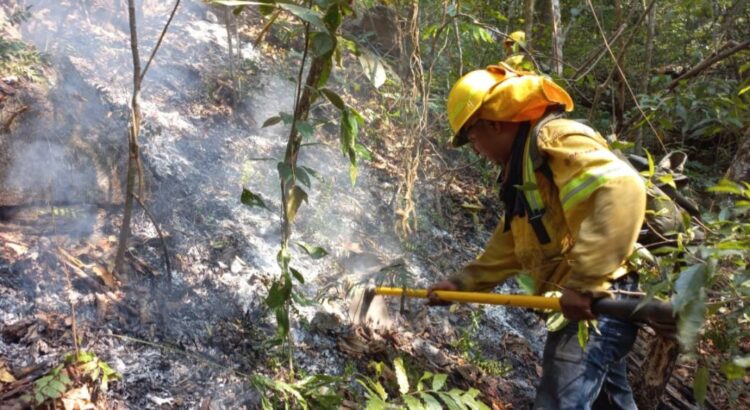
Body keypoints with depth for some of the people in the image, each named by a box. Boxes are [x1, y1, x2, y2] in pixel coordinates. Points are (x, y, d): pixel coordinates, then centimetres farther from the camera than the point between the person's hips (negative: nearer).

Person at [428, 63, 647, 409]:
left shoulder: (555, 139, -15)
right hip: (585, 301, 10)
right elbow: (509, 247, 22)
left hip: (597, 299, -10)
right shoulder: (522, 166, 18)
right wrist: (463, 282, 15)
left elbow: (620, 190, -32)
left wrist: (584, 283, -34)